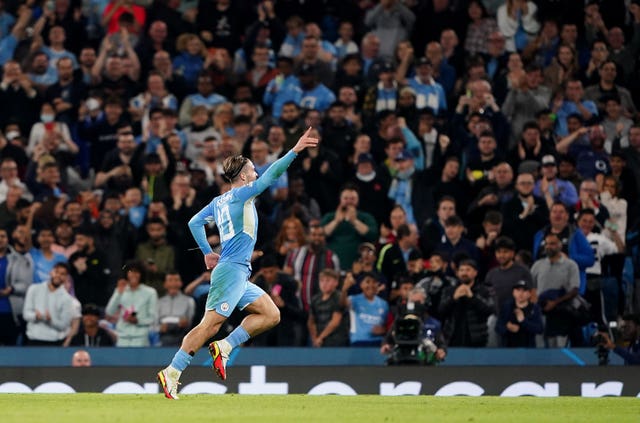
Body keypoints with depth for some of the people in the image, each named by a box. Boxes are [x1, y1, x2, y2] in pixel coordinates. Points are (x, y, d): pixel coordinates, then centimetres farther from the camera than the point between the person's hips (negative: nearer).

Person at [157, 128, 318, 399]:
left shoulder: (218, 201, 17)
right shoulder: (241, 194, -6)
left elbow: (194, 222, 23)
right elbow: (270, 175, -14)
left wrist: (208, 252, 23)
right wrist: (294, 151, -14)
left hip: (239, 274, 10)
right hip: (232, 270, -10)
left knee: (271, 315, 7)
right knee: (210, 324, -14)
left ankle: (224, 347, -1)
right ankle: (172, 372, -16)